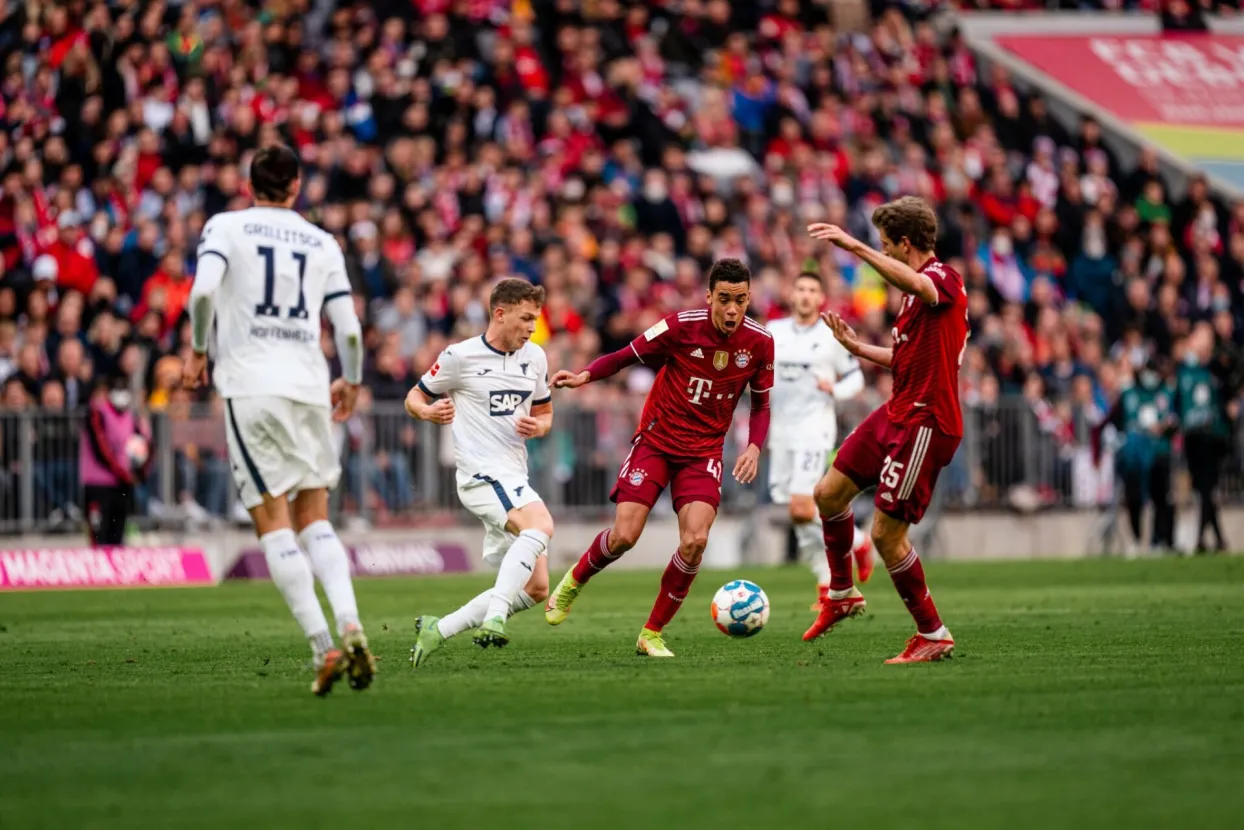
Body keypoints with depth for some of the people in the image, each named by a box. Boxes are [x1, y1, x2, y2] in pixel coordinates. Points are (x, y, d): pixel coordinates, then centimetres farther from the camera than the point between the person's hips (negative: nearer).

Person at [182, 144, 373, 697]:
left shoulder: (226, 227, 5)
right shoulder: (322, 243, 12)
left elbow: (204, 291, -11)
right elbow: (348, 328, 10)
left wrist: (198, 352, 3)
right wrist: (351, 382, 26)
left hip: (249, 386, -3)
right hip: (309, 387, 3)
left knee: (273, 521, -2)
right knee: (314, 518, 13)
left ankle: (322, 646, -13)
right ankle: (349, 625, -8)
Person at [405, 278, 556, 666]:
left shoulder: (535, 357, 11)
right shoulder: (460, 356, -5)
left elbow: (545, 413, 21)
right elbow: (414, 398, 5)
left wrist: (539, 426, -3)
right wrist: (429, 412, -18)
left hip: (515, 479, 8)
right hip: (482, 473, -8)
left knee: (535, 588, 3)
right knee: (541, 525, -35)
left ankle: (437, 630, 11)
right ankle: (493, 618, -40)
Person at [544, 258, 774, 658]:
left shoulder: (760, 342, -6)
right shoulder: (681, 326, -15)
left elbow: (761, 403, 8)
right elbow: (627, 356, -5)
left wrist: (754, 447, -8)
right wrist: (585, 375, -22)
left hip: (704, 451, 2)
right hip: (656, 440, -2)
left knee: (695, 540, -17)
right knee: (624, 536, -13)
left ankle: (652, 635, 0)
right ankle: (573, 582, 21)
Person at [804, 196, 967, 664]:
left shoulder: (945, 279, -15)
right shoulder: (917, 291, 16)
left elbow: (918, 286, -42)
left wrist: (855, 247, -49)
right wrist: (858, 348, 18)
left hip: (925, 423, -10)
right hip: (897, 414, 10)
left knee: (886, 533, -7)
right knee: (829, 493, 16)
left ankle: (933, 635, 7)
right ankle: (842, 595, 35)